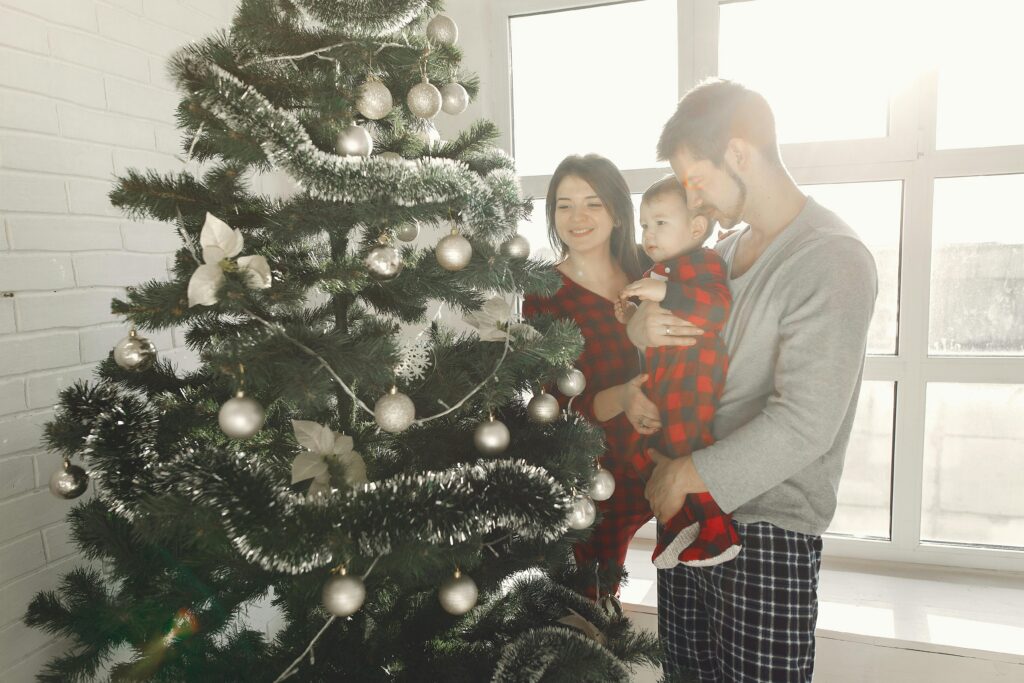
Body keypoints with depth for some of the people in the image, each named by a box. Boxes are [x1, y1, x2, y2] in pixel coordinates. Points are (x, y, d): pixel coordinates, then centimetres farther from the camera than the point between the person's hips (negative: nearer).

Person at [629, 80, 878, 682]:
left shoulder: (833, 259, -14)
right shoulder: (725, 252, 11)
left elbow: (805, 424, -21)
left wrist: (689, 474, -14)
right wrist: (642, 331, -7)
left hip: (767, 528, -7)